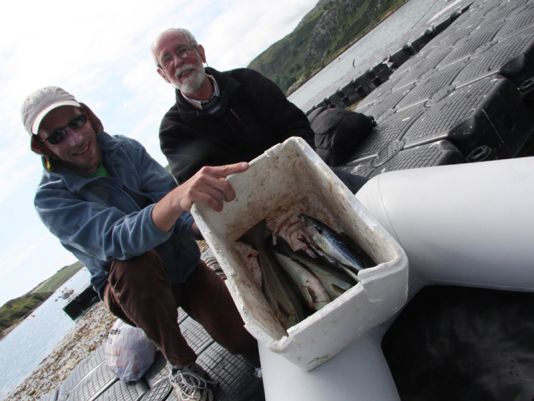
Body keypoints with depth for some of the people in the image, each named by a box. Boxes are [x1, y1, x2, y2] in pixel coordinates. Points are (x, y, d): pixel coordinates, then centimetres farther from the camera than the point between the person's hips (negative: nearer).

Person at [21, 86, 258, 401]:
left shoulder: (126, 149, -10)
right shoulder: (51, 199, -19)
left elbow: (178, 211, -18)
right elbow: (115, 239, -39)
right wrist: (176, 198, -59)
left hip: (185, 262, 2)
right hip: (131, 287, -1)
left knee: (243, 337, -16)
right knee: (134, 260, -36)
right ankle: (180, 363, -12)